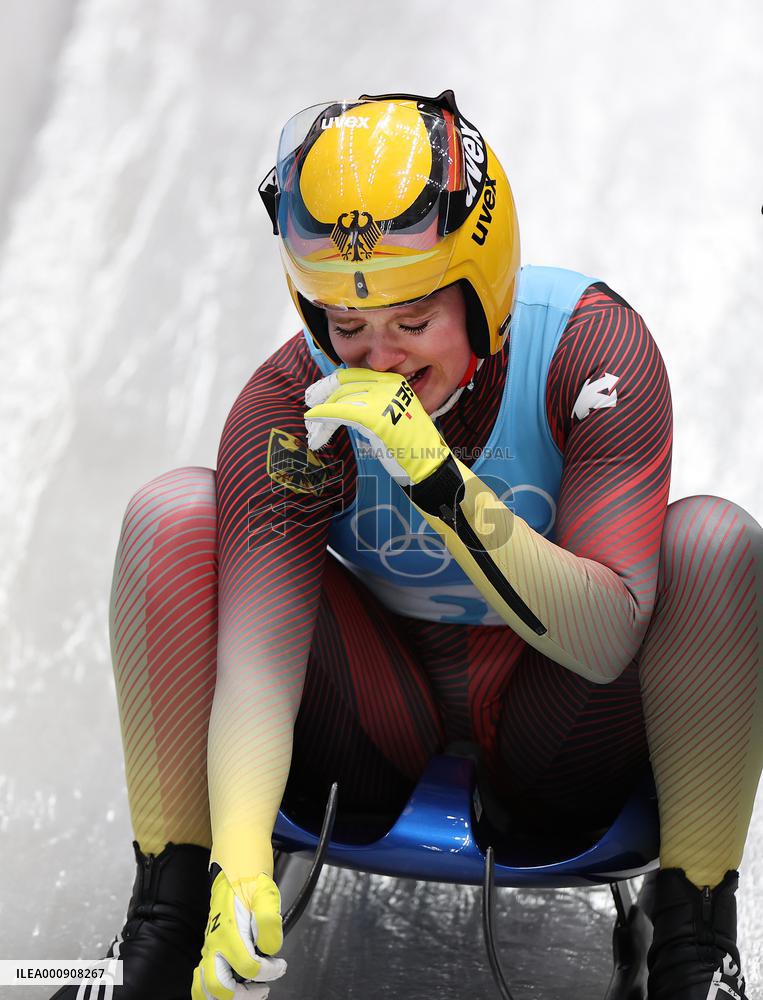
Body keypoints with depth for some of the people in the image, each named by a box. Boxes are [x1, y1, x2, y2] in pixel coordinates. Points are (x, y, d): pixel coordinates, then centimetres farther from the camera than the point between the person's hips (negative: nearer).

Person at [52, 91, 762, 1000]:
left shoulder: (591, 345, -22)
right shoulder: (291, 403, -20)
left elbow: (605, 643, -28)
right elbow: (255, 658, -27)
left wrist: (443, 483, -40)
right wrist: (241, 866, -44)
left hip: (559, 750, -1)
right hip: (375, 736, 1)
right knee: (174, 512, -21)